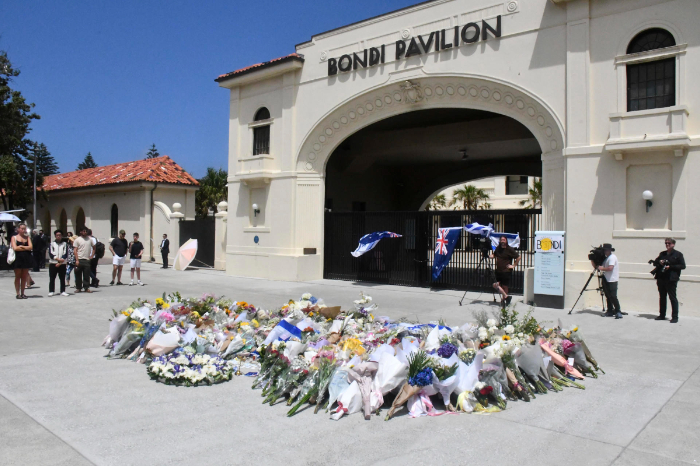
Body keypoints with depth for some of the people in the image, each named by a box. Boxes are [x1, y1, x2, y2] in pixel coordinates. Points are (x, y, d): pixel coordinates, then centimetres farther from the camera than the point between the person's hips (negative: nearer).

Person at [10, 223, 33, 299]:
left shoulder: (27, 237, 13)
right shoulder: (14, 237, 4)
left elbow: (31, 247, 0)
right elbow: (15, 248, -9)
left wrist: (21, 246, -8)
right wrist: (26, 248, -5)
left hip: (26, 258, 3)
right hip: (18, 258, -3)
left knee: (24, 277, 4)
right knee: (18, 276, 1)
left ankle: (22, 293, 11)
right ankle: (18, 293, 5)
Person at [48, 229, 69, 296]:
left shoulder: (65, 244, 7)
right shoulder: (52, 244, 8)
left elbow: (65, 254, -1)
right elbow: (51, 254, -3)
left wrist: (60, 263, -11)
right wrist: (58, 259, -17)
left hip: (62, 264, 0)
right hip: (53, 263, 0)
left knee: (62, 278, 3)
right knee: (52, 278, 1)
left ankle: (63, 291, 7)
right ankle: (51, 291, 7)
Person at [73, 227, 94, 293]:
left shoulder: (89, 239, 11)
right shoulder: (77, 240, 1)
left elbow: (93, 248, 23)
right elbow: (75, 250, -3)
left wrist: (91, 256, 10)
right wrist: (77, 260, -11)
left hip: (87, 260, 2)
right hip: (79, 260, -2)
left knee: (87, 275, 2)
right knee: (78, 275, 4)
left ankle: (86, 288, 8)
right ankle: (78, 288, 13)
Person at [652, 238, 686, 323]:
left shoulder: (678, 254, -1)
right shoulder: (662, 254, 16)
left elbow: (683, 266, -7)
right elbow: (655, 262, 22)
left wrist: (670, 267, -16)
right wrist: (659, 262, -1)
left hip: (671, 280, -6)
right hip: (661, 279, 6)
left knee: (673, 298, -3)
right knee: (662, 297, 11)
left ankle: (675, 317, 1)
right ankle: (662, 315, 19)